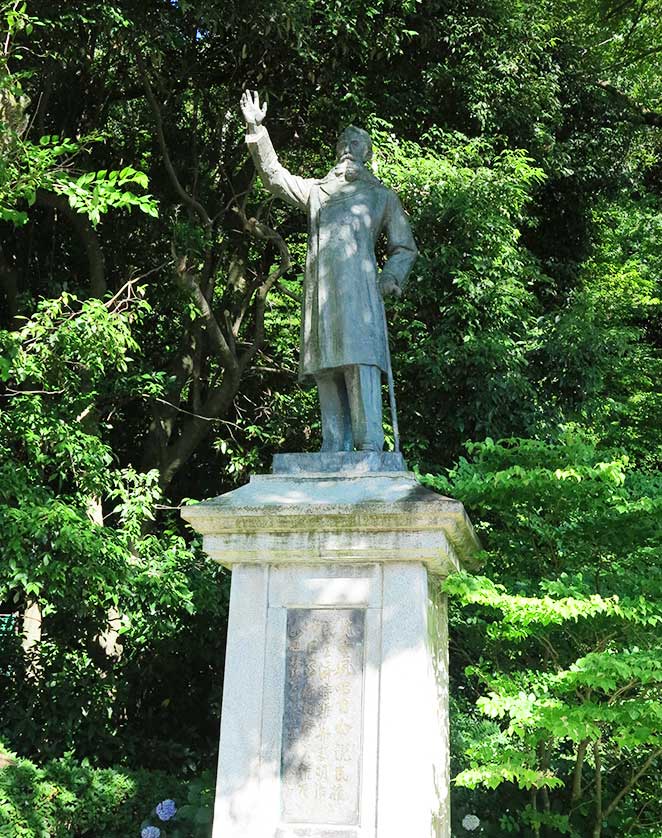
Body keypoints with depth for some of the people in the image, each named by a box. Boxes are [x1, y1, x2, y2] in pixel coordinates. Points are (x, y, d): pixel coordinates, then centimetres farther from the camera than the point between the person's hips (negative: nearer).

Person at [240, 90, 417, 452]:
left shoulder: (382, 196, 21)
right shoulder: (316, 190, 28)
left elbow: (404, 247, 17)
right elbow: (273, 174, 25)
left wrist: (391, 277, -3)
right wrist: (256, 128, 15)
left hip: (358, 290, -3)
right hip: (320, 292, 3)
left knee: (361, 368, -17)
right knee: (328, 377, -3)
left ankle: (371, 454, -21)